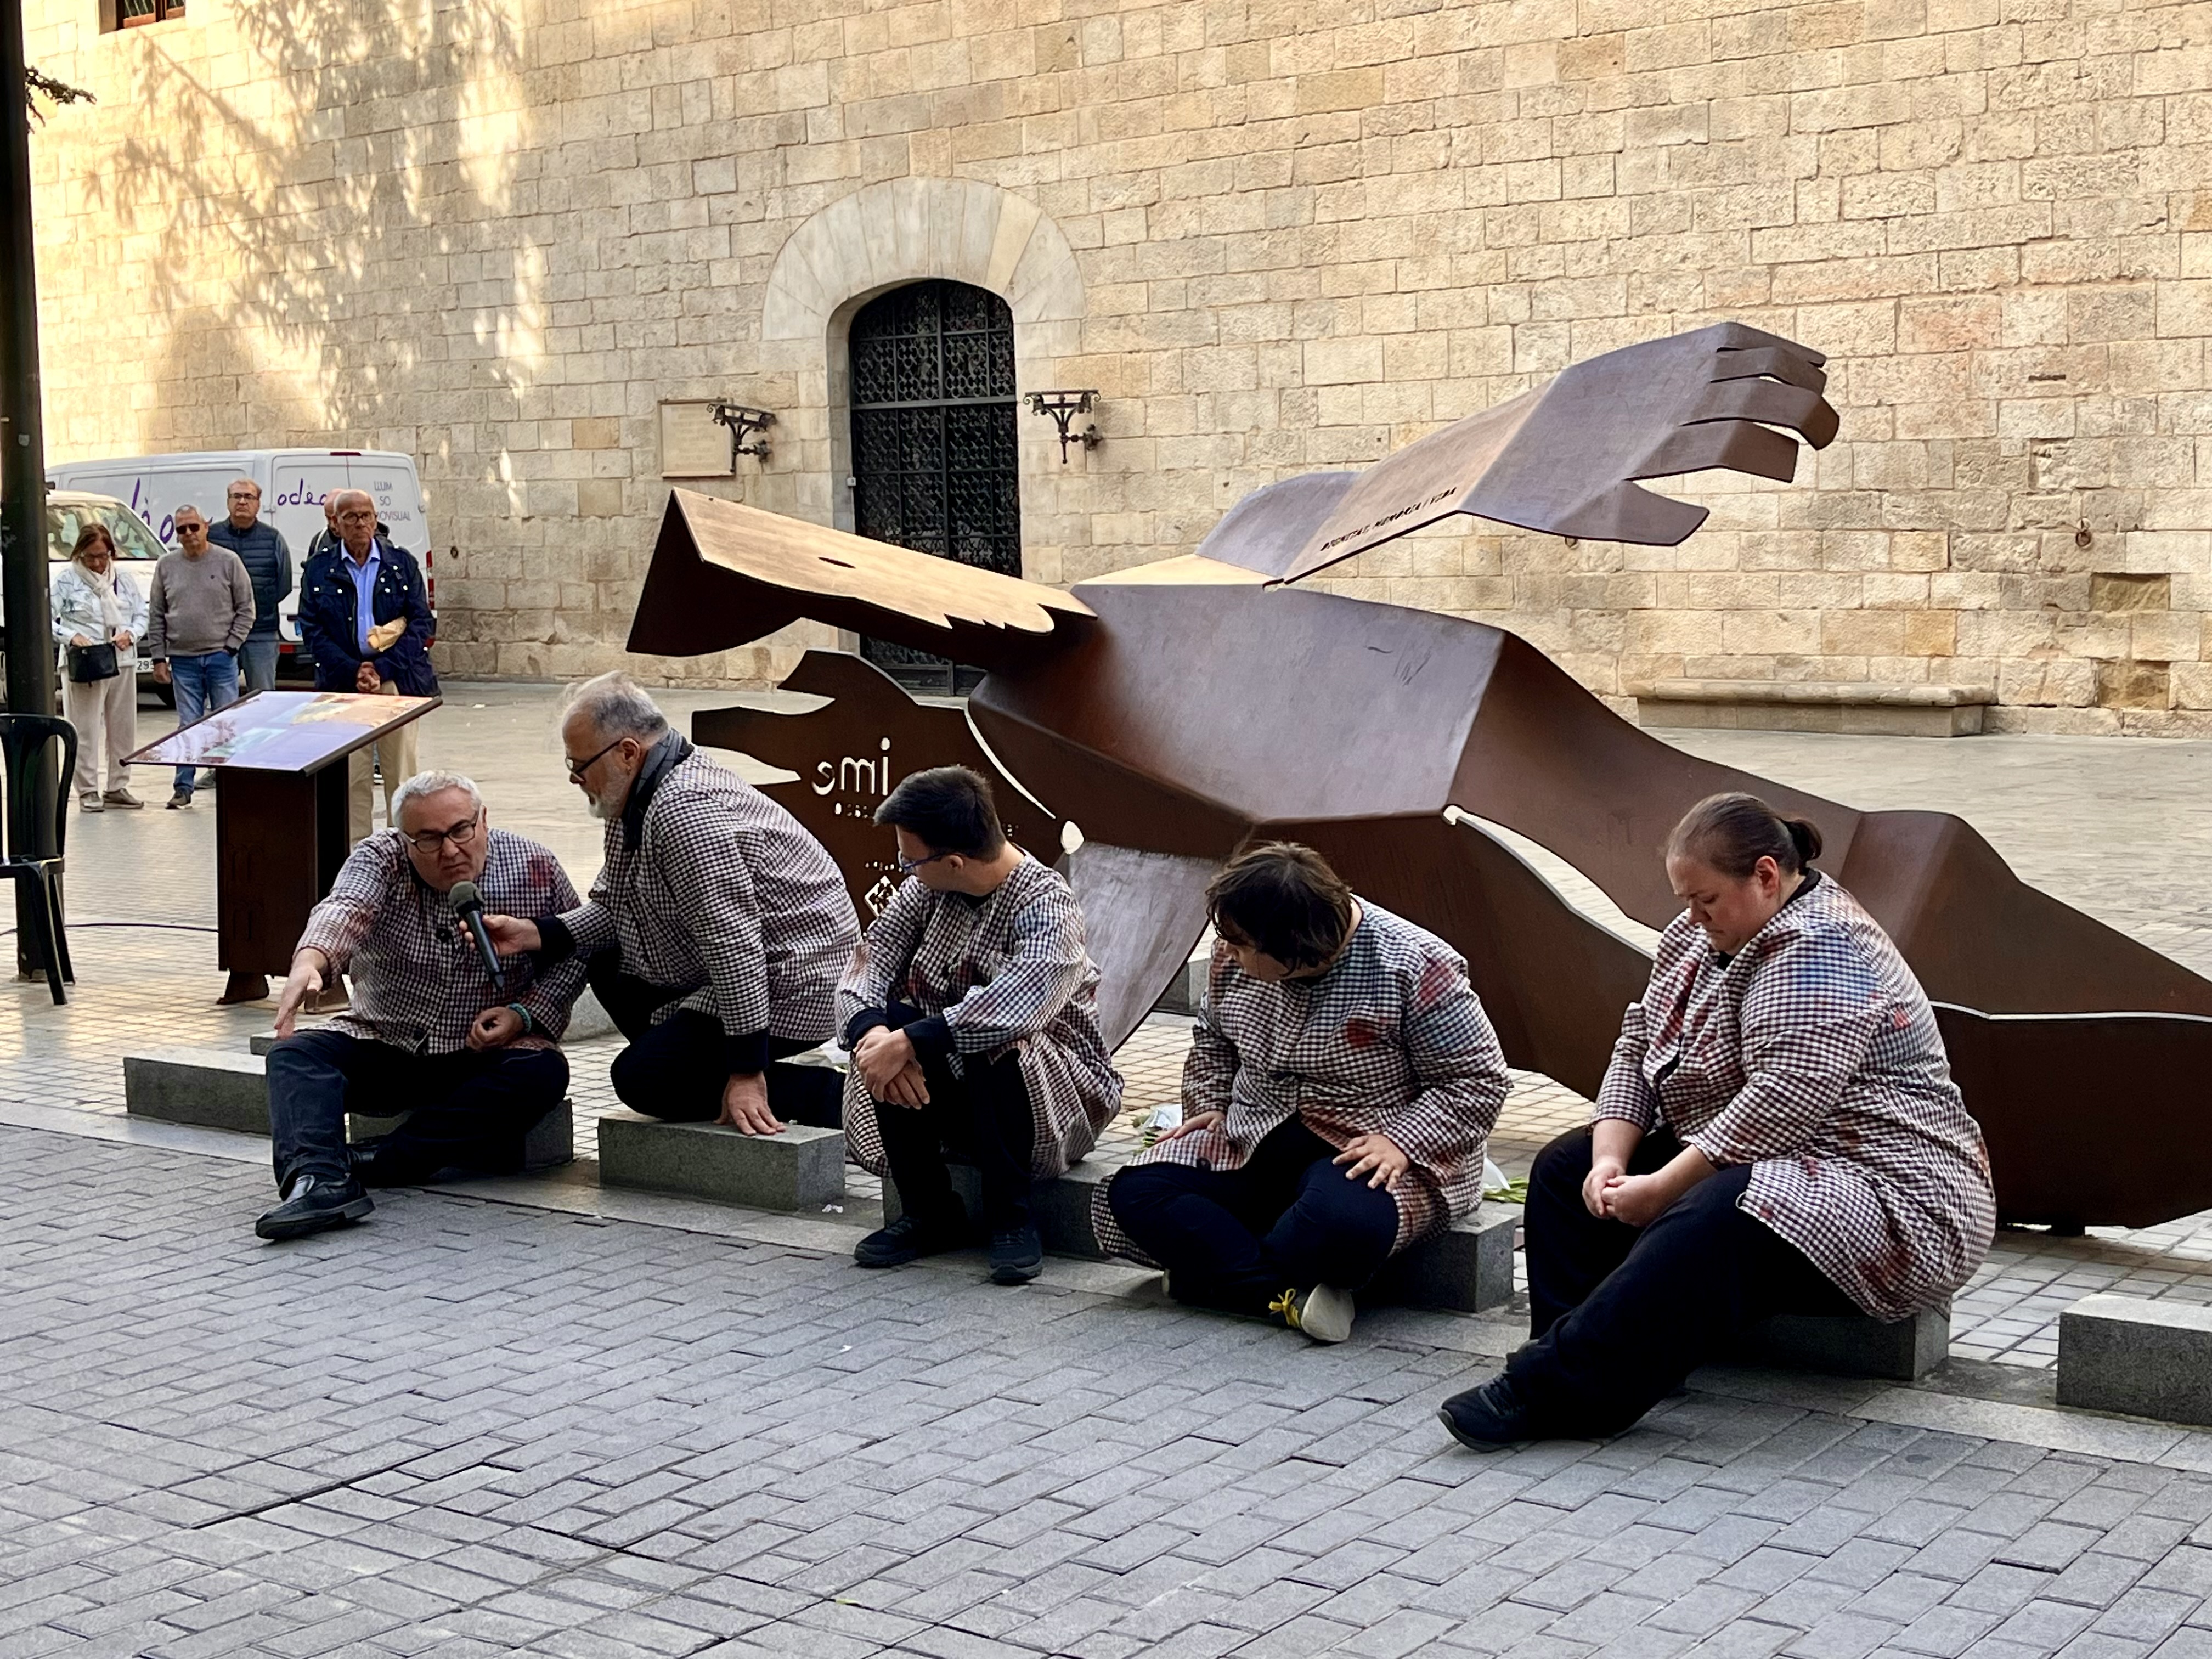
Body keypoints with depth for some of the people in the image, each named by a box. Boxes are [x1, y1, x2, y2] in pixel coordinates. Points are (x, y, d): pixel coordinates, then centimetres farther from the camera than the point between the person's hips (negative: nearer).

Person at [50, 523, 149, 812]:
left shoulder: (123, 578, 12)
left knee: (123, 728, 8)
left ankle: (117, 787, 17)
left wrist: (130, 633, -6)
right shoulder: (66, 579, -1)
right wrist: (72, 637, -18)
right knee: (86, 731, -4)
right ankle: (88, 791, 1)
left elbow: (141, 615, 14)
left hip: (123, 663, 5)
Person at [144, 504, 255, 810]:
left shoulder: (227, 561, 0)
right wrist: (159, 658, 5)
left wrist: (230, 645, -6)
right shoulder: (167, 566, 7)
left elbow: (246, 609, 2)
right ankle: (183, 787, 9)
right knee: (188, 725, 3)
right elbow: (156, 616, 10)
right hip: (182, 660, 2)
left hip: (221, 657, -2)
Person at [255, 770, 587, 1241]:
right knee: (295, 1054, -24)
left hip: (484, 1057, -1)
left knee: (543, 1073, -32)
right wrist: (309, 964, -50)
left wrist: (523, 1015, -16)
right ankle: (320, 1182, -48)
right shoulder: (379, 860, -8)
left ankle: (385, 1162, -32)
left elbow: (572, 958, 1)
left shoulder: (535, 870, -5)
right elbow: (344, 909, -29)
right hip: (380, 1046, 1)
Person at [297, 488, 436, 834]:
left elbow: (420, 622, 1)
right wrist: (354, 672, -11)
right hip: (342, 685, 0)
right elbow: (311, 629, 2)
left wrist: (382, 669, -11)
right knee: (351, 776, 0)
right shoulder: (319, 569, 6)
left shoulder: (402, 563, 6)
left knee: (401, 771, 1)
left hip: (398, 679, 0)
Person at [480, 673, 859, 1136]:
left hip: (788, 989, -11)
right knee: (608, 964, 18)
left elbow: (735, 943, -30)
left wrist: (746, 1073, -28)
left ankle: (826, 1097, -10)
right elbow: (610, 909, 13)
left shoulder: (683, 811, -27)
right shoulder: (640, 797, 6)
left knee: (641, 1079, -13)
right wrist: (535, 933, -5)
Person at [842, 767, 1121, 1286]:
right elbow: (871, 962, -10)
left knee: (991, 1047, -36)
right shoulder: (926, 889, -2)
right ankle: (929, 1213, -9)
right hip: (952, 1089, 6)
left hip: (1057, 1094, -6)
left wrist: (906, 1044, -42)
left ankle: (1011, 1218, -16)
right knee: (883, 1026, -21)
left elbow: (1018, 1006, -39)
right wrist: (871, 1034, -32)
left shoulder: (1047, 903, -22)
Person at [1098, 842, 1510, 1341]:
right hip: (1251, 1144, 6)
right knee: (1134, 1193, -18)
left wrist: (1401, 1142, -25)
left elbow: (1477, 1081, -14)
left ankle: (1214, 1272, -15)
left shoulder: (1414, 967, -18)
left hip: (1366, 1154, -6)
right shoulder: (1235, 955, -1)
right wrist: (1209, 1108, 3)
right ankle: (1290, 1293, -28)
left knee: (1343, 1222, -41)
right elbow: (1212, 1040, 19)